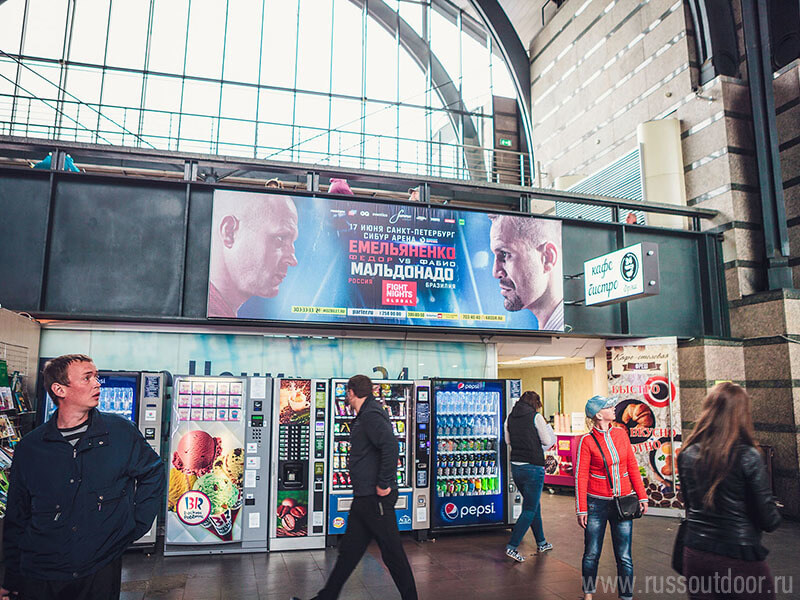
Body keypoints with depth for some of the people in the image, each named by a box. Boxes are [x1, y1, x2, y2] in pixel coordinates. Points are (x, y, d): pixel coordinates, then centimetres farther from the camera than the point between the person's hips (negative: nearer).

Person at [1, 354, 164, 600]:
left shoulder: (121, 431, -4)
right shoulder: (29, 447, -1)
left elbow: (153, 473, 9)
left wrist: (136, 526, 4)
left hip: (101, 570, 0)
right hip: (39, 578, 1)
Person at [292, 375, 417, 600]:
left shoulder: (371, 415, -17)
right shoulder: (363, 417, 15)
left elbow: (391, 446, -29)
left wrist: (384, 484, -24)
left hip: (377, 498, -10)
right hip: (364, 497, 10)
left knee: (392, 552, 3)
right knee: (349, 550, 16)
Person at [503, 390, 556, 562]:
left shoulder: (510, 418, 6)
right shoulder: (535, 416, -10)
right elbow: (548, 441, -5)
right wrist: (545, 425, 11)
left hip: (515, 467, 7)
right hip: (533, 467, -6)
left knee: (533, 505, 21)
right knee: (530, 509, 1)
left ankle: (541, 543, 33)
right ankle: (512, 546, -3)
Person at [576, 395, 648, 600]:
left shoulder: (621, 433, 4)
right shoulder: (587, 441, -8)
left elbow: (632, 467, 9)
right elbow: (581, 476, -6)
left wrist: (642, 496, 5)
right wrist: (582, 509, -7)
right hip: (597, 504, -3)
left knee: (624, 556, 4)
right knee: (592, 554, 9)